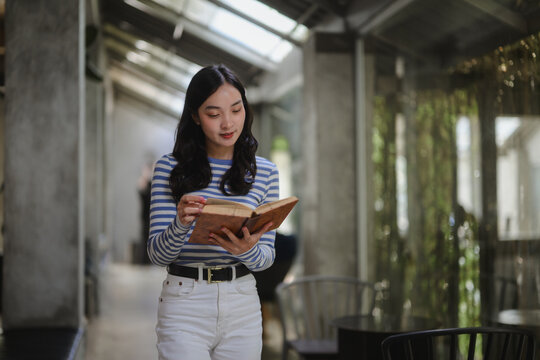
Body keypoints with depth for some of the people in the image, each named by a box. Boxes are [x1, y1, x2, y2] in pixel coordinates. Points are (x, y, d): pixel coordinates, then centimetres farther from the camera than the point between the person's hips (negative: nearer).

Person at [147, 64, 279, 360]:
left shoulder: (264, 172, 5)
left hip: (242, 306, 2)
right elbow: (157, 255, -4)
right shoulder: (170, 168, -1)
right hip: (184, 305, -2)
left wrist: (247, 250, -18)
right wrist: (181, 223, -24)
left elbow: (267, 257, 4)